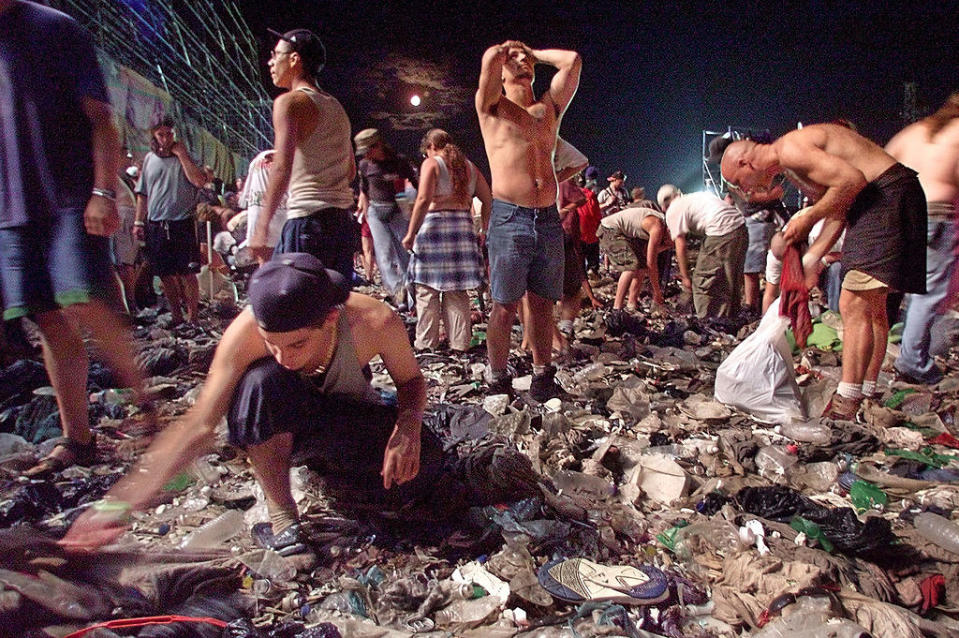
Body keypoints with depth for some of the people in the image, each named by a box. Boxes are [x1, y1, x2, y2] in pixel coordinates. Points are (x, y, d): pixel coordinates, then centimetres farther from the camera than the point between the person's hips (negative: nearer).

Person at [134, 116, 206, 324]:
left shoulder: (184, 158, 4)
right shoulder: (149, 159, 14)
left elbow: (199, 181, -16)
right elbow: (142, 195, 17)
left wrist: (181, 154, -10)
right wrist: (138, 222, 11)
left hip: (182, 223, -4)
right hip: (156, 226, 4)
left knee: (187, 273, -5)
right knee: (166, 275, 8)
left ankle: (192, 317, 3)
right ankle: (177, 317, 20)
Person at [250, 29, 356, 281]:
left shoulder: (290, 102, -6)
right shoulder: (336, 107, 18)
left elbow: (282, 168, -18)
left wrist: (262, 226, -19)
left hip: (308, 220, -8)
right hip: (343, 220, 8)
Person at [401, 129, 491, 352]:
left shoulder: (431, 163, 0)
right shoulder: (469, 166, 16)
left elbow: (424, 200, -13)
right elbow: (488, 201, 11)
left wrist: (411, 233, -11)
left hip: (434, 224, -5)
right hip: (463, 226, 5)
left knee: (427, 289, 3)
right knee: (457, 291, 10)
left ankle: (426, 342, 6)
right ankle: (459, 342, 12)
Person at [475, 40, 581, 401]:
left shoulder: (550, 107, 20)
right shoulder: (492, 107, 8)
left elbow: (572, 60, 14)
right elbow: (489, 58, -7)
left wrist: (534, 52, 24)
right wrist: (504, 50, 15)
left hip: (548, 220, 4)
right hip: (509, 218, -4)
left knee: (543, 304, 8)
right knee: (504, 307, -2)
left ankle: (543, 378, 18)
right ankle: (498, 383, 9)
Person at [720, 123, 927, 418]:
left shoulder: (790, 150, -14)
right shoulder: (788, 164, 16)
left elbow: (852, 180, -24)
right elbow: (838, 212, 13)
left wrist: (807, 219, -12)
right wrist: (811, 258, 6)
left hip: (887, 196, -11)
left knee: (854, 306, -13)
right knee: (871, 306, 14)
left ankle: (845, 406, -10)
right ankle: (868, 396, 23)